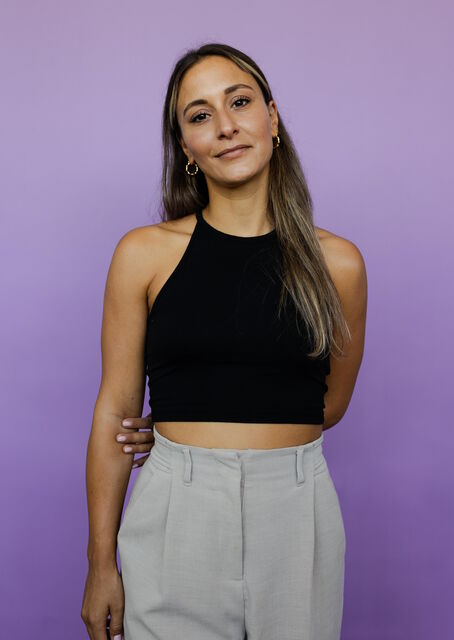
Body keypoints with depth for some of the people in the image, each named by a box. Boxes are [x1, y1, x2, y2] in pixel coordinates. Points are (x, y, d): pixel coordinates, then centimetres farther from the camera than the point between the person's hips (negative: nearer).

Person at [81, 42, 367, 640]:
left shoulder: (337, 261, 0)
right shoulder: (145, 252, -2)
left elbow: (329, 403, 10)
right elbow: (116, 410, 0)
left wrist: (201, 431, 3)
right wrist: (101, 562, 0)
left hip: (296, 511, 1)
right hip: (174, 518, -1)